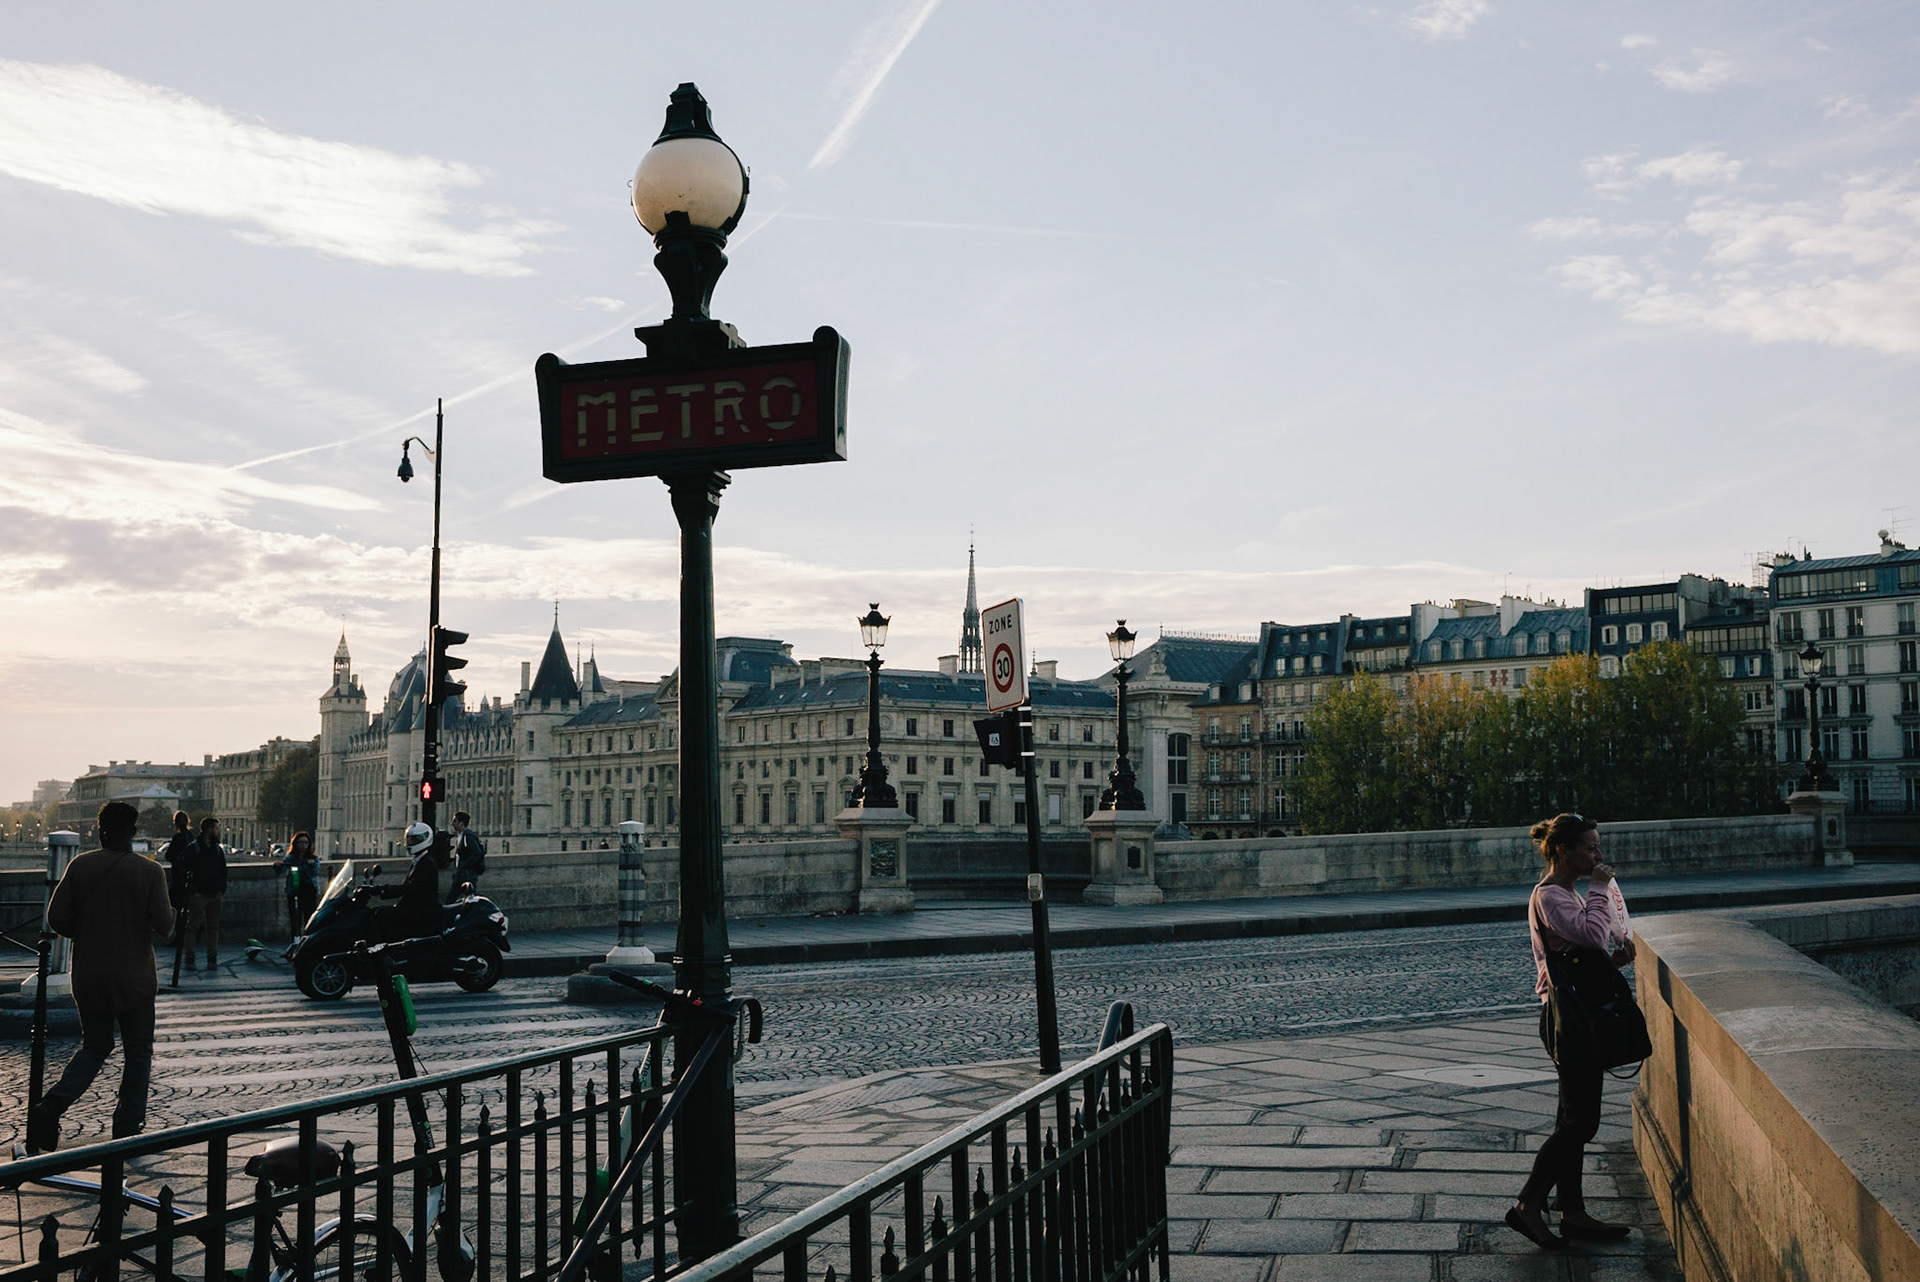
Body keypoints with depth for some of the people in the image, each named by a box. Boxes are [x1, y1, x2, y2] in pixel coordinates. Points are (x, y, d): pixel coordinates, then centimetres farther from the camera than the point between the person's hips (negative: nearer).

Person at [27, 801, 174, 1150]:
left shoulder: (80, 866, -3)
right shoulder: (150, 871, -11)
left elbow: (57, 917, -5)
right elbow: (164, 925, -14)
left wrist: (86, 936, 12)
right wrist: (171, 911, 8)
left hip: (88, 978, 3)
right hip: (134, 980, -3)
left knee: (94, 1046, 20)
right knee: (137, 1053, 12)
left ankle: (51, 1106, -2)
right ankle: (127, 1129, 14)